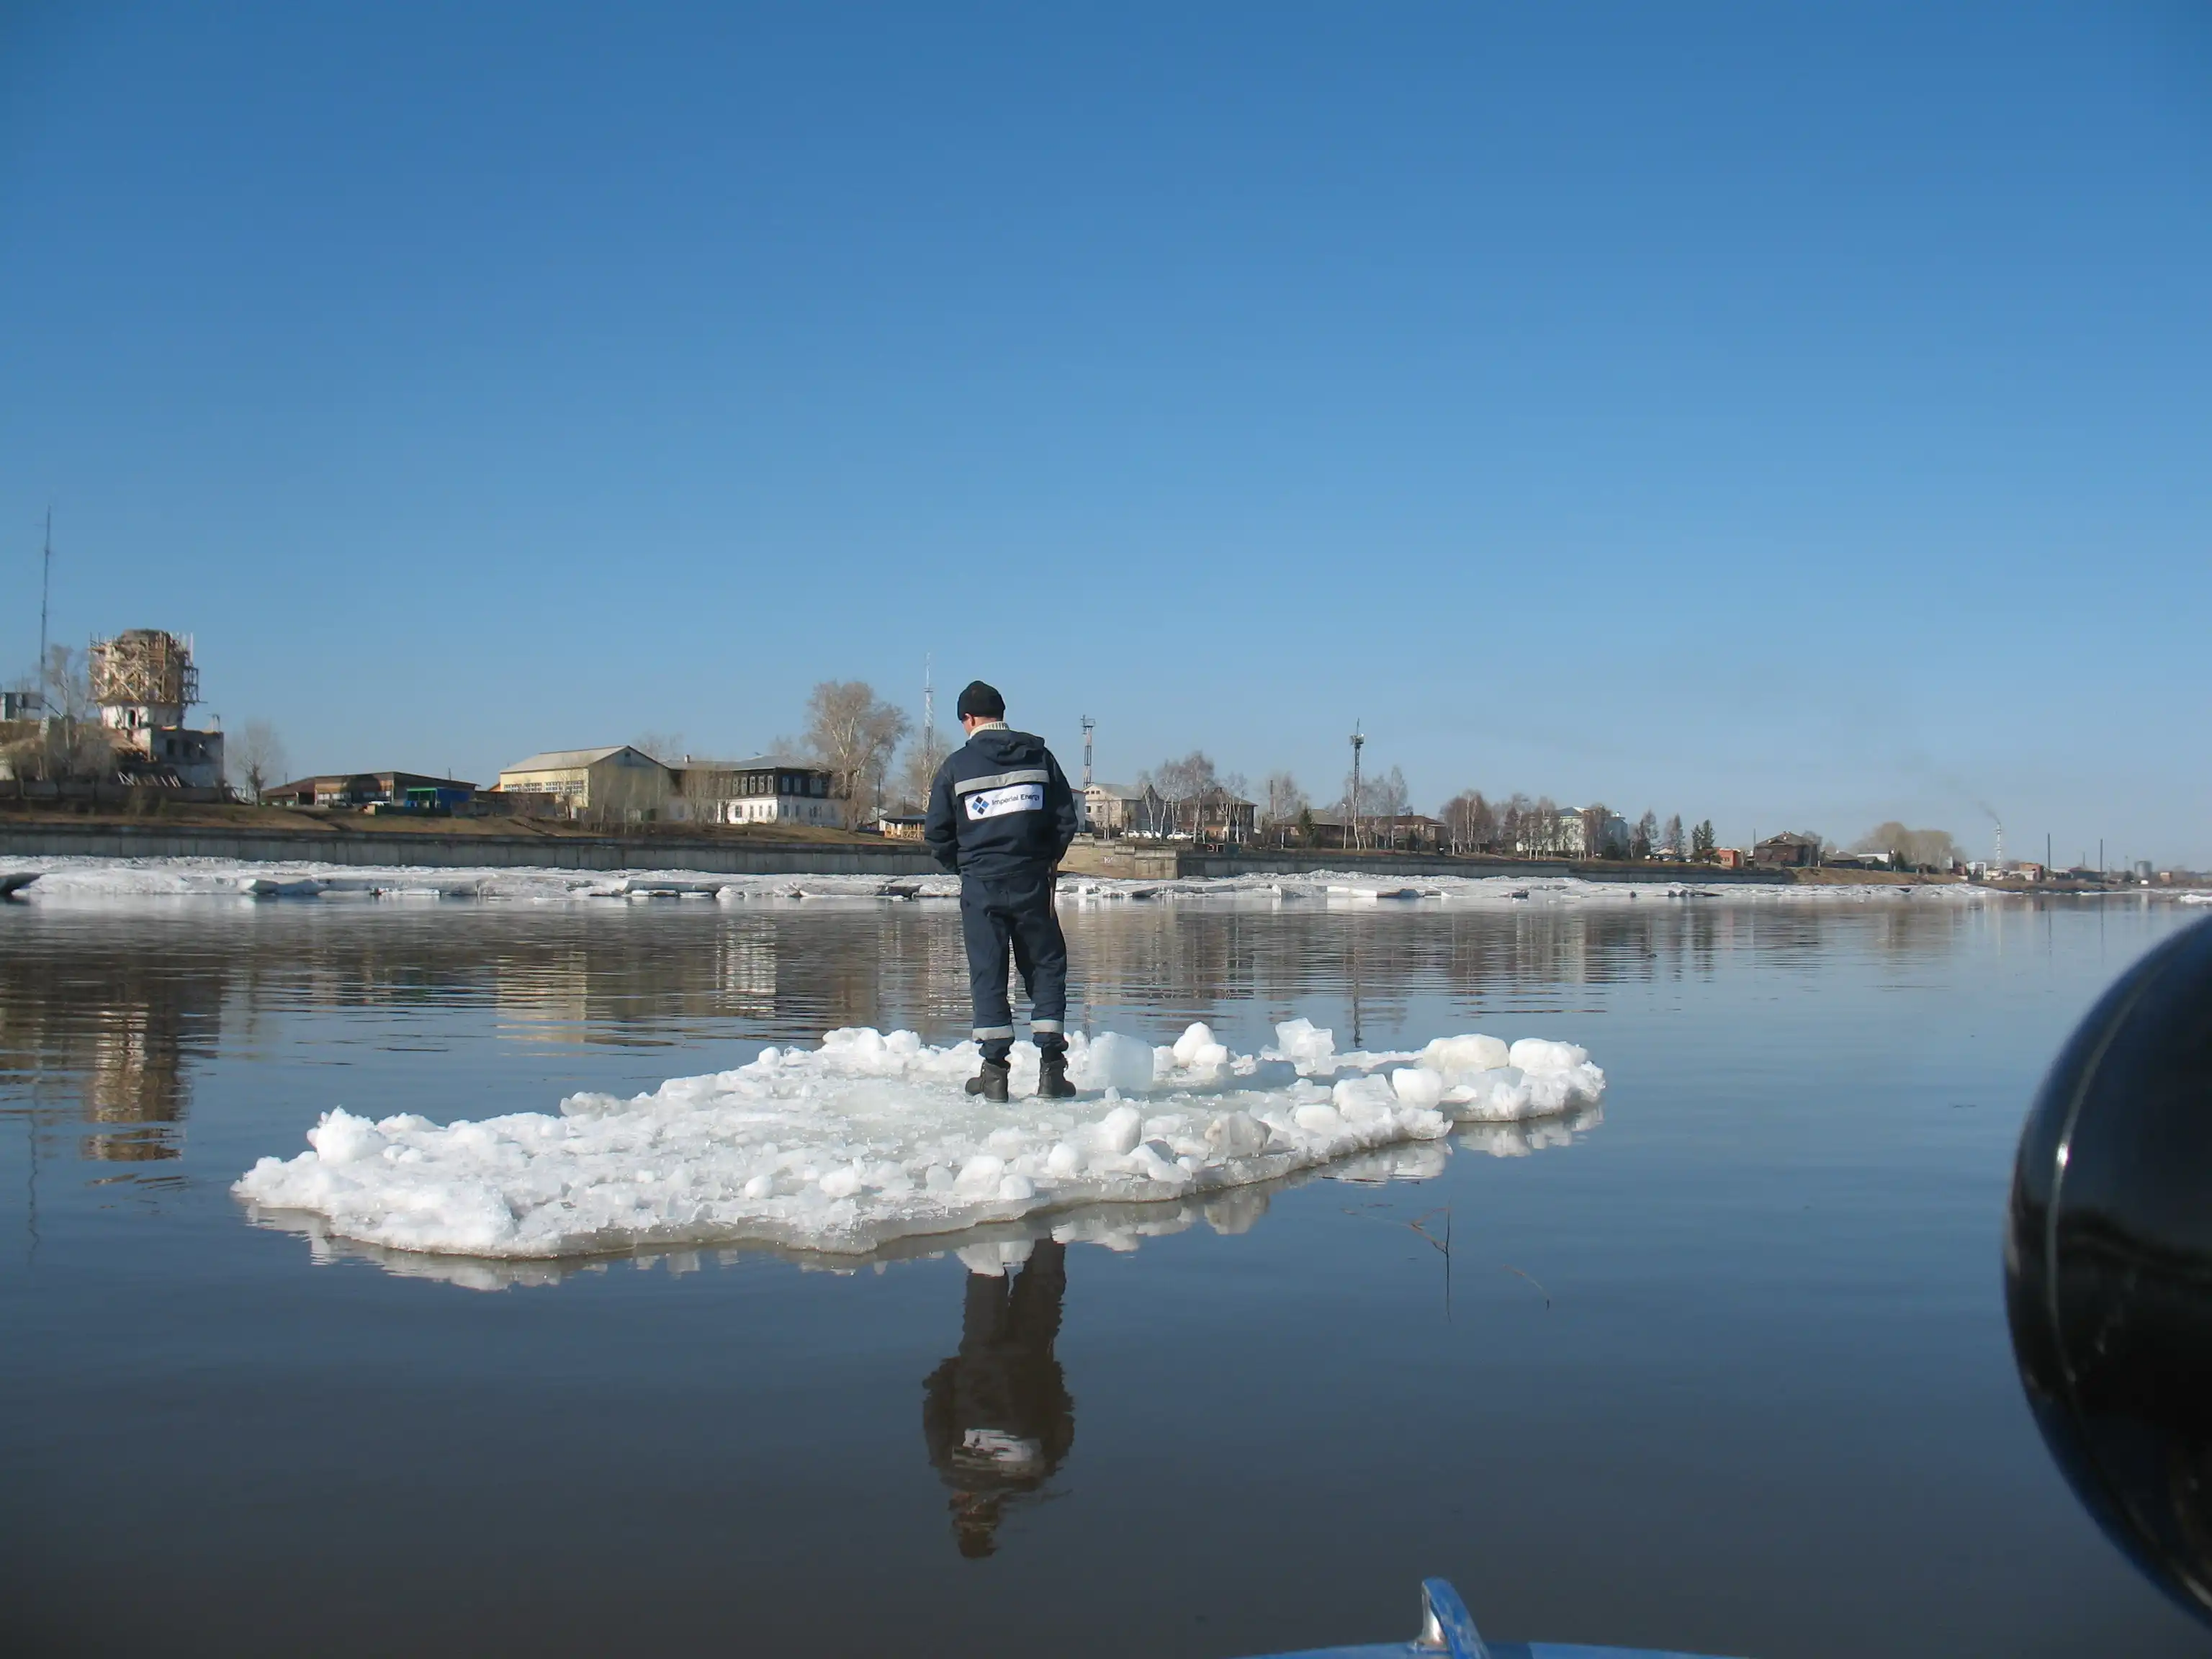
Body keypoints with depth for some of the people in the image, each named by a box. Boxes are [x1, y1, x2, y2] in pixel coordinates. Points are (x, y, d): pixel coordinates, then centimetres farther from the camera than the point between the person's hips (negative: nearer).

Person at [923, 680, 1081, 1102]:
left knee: (987, 972, 5)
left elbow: (936, 833, 1)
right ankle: (1051, 1065, 3)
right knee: (1046, 967, 8)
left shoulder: (956, 765, -1)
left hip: (980, 884, -1)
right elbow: (1066, 817, 3)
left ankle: (995, 1070, 4)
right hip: (1032, 881, 1)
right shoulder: (1038, 755, 3)